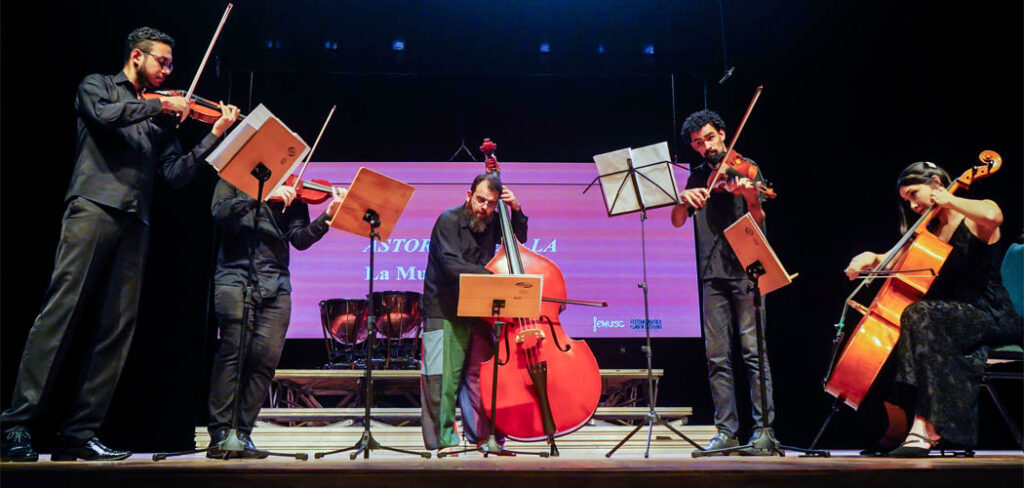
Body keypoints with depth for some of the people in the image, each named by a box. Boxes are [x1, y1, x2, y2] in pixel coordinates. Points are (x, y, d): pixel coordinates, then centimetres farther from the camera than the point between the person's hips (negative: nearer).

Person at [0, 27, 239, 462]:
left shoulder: (161, 118, 25)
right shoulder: (97, 85, 15)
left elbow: (176, 173, 15)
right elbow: (105, 114, -9)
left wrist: (215, 136, 8)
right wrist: (161, 105, -3)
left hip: (134, 223, 5)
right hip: (93, 206, -5)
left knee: (115, 329, -3)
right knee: (61, 311, -14)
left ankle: (77, 433, -1)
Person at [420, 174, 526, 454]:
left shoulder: (491, 223, 8)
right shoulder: (449, 221, -9)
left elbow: (519, 241, 24)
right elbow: (452, 265, -22)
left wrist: (516, 211, 6)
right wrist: (492, 276, -33)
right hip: (444, 310, -5)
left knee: (480, 372, 4)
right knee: (440, 374, -7)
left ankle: (481, 434, 15)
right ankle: (443, 438, 4)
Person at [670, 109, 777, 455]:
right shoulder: (698, 177, 16)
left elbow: (759, 221, -7)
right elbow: (678, 222, 8)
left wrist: (750, 197, -28)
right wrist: (684, 198, -12)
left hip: (745, 271, -4)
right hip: (712, 274, 4)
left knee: (753, 350, -7)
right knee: (717, 357, 2)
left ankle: (764, 431, -3)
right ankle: (726, 432, 7)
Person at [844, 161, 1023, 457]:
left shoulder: (977, 218, -4)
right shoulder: (931, 232, 19)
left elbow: (993, 216, -30)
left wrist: (949, 200, -15)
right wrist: (873, 258, -6)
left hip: (991, 317, -8)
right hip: (955, 315, 8)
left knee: (921, 315, -35)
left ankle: (926, 428, -41)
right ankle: (898, 425, -12)